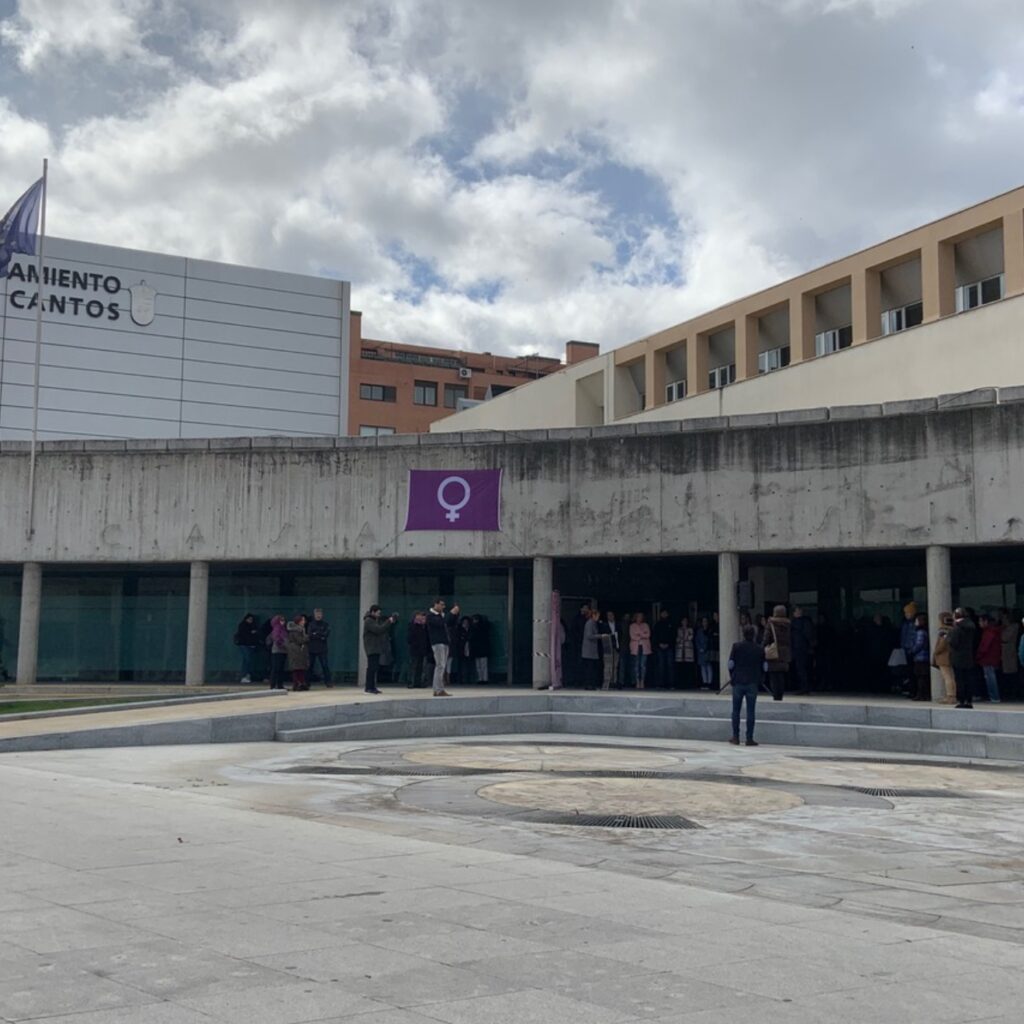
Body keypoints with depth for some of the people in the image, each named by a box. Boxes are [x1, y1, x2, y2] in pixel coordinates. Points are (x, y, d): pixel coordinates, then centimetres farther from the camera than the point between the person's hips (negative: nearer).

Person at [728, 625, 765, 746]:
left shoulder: (736, 646, -3)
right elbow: (764, 666, 5)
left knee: (736, 710, 9)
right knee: (750, 711, 1)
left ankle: (735, 737, 11)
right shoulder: (760, 649, 0)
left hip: (738, 682, 0)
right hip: (753, 684, 0)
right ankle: (749, 738, 0)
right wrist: (760, 678, 18)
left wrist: (731, 677, 12)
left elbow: (731, 663, -3)